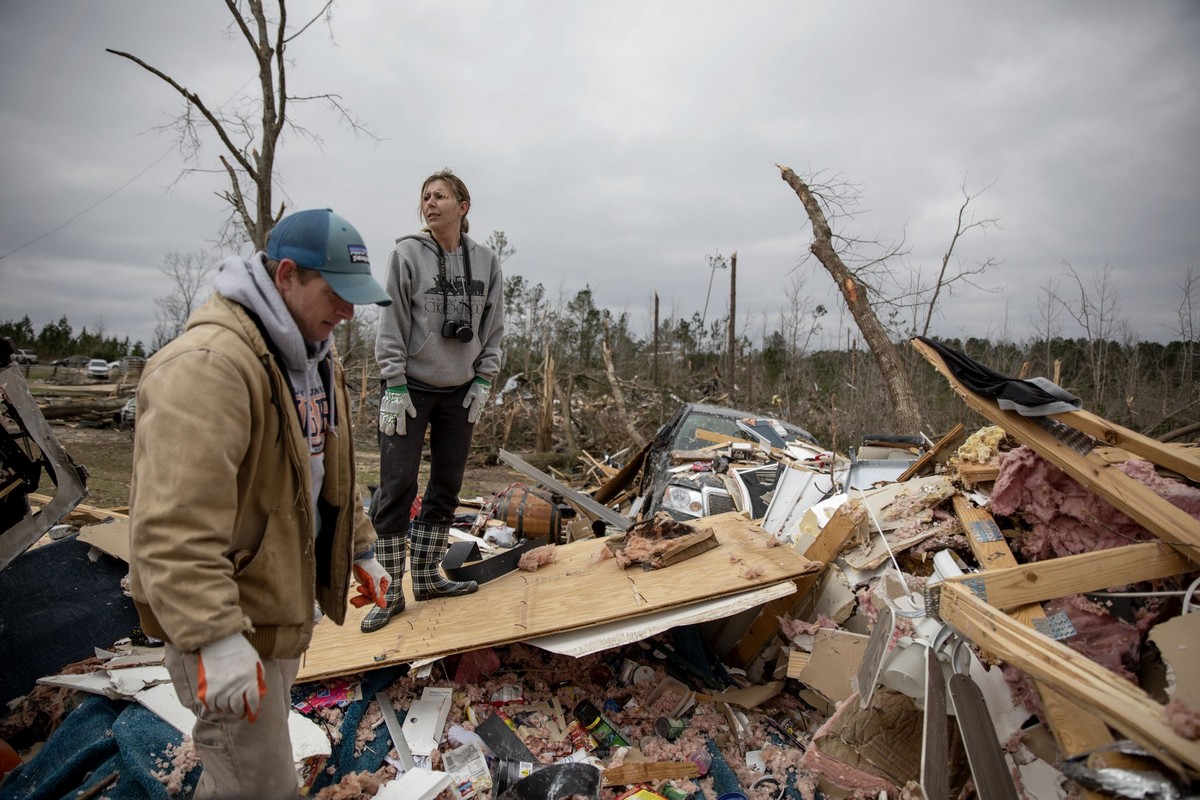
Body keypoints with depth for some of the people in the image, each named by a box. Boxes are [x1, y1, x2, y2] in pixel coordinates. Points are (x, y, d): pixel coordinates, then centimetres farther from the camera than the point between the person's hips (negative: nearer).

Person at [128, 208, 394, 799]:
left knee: (258, 748, 27)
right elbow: (175, 525, -31)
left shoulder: (313, 355, 7)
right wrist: (215, 636, -31)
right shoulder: (207, 364, -26)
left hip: (285, 594, 9)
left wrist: (359, 550, 18)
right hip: (224, 617, -9)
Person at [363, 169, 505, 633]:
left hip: (460, 393, 4)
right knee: (397, 487, -3)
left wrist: (483, 381, 1)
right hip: (410, 389, -3)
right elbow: (392, 325, -7)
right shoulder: (407, 254, -5)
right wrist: (394, 386, -11)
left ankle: (427, 577, 25)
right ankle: (391, 591, 10)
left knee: (446, 488, 10)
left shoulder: (485, 262, 4)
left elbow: (493, 328, 8)